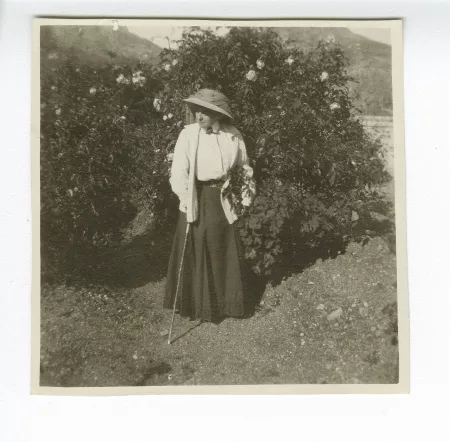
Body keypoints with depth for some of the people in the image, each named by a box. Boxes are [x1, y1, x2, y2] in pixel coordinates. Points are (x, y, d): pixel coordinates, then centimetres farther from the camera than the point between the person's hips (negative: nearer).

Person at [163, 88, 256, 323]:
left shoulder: (233, 136, -1)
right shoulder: (188, 134, -9)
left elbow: (244, 167, 11)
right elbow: (178, 171, -11)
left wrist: (248, 191, 2)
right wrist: (187, 199, -18)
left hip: (222, 201, 3)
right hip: (196, 201, -2)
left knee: (224, 253, 12)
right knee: (194, 253, 5)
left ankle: (223, 304, 31)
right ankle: (192, 304, 24)